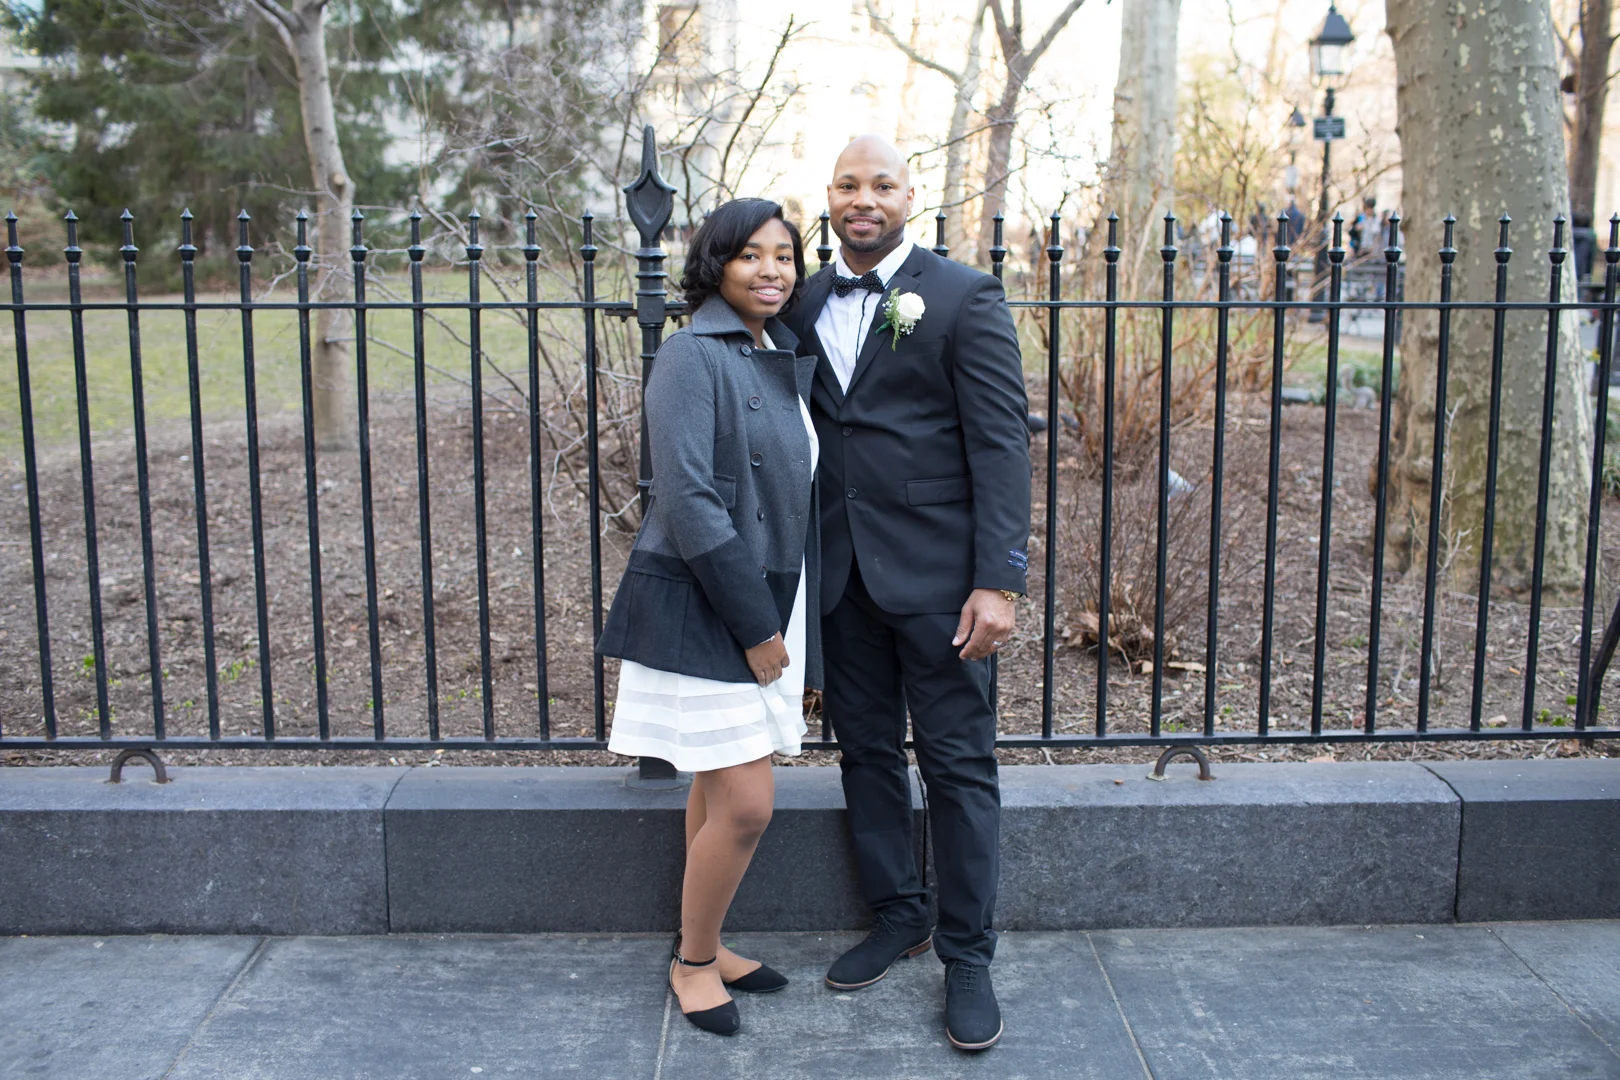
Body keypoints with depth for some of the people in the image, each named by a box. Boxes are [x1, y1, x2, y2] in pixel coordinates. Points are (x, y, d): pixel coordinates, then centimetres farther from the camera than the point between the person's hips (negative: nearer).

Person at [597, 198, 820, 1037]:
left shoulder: (787, 359, 12)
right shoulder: (693, 356, -13)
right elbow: (690, 502, -19)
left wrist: (784, 623, 9)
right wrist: (753, 627, -17)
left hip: (766, 605, 8)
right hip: (702, 611, -7)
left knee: (719, 791, 17)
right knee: (746, 805, -6)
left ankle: (703, 945, 32)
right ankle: (693, 960, 17)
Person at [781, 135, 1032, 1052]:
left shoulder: (964, 298, -5)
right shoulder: (806, 305, 10)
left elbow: (1002, 443, -9)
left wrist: (998, 580, -16)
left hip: (935, 573, -5)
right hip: (841, 572, 5)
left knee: (959, 762, 3)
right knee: (867, 750, 14)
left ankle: (968, 954, 17)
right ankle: (899, 918, 32)